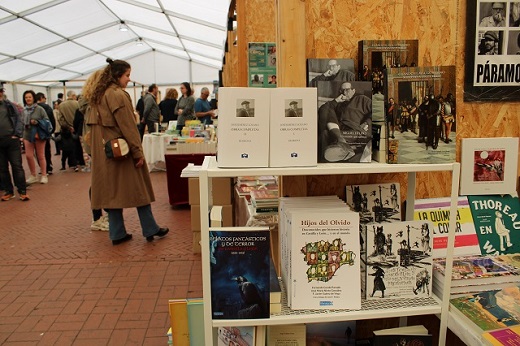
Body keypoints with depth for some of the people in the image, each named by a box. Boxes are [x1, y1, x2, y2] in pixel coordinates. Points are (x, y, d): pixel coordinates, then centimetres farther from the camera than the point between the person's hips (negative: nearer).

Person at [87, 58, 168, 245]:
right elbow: (128, 126, -18)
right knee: (139, 188, 3)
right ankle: (150, 230, 13)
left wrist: (97, 149, 20)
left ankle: (117, 234, 15)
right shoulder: (118, 95, -14)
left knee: (111, 190, 10)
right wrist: (138, 152, -15)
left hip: (104, 153, 8)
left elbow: (94, 125, 17)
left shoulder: (97, 96, 13)